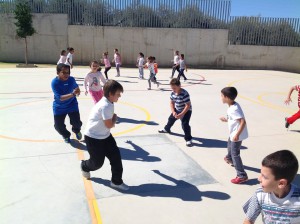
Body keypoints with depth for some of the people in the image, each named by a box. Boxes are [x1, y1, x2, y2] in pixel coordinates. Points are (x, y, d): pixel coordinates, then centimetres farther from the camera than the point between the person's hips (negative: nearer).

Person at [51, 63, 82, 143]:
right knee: (58, 126, 3)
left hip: (72, 105, 1)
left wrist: (77, 91, -16)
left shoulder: (71, 79, -14)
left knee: (77, 123, -5)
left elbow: (76, 88, 7)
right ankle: (66, 135, 38)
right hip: (59, 108, -1)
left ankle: (77, 130, 34)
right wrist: (73, 94, -43)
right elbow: (60, 97, -31)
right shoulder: (54, 82, -23)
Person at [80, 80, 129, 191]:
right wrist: (115, 117, -9)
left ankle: (117, 181, 14)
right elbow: (109, 125, -24)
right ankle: (84, 166, 42)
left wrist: (112, 119, -2)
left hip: (105, 136, 9)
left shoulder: (109, 103, 1)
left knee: (116, 156, 2)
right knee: (98, 163, 7)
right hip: (93, 138, -9)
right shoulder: (105, 106, -30)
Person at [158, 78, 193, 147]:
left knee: (185, 124, -22)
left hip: (186, 111, -8)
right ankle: (166, 129, 56)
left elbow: (188, 105, -31)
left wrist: (181, 114, -32)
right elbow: (172, 103, 1)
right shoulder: (173, 93, -11)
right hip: (177, 110, 8)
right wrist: (173, 112, -14)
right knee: (171, 119, 26)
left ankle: (188, 139, -8)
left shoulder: (185, 94, -32)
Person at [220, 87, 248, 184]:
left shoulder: (234, 109, -29)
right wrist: (226, 119, 24)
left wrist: (237, 135, -36)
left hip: (237, 135, -11)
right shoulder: (232, 106, 2)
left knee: (235, 154, -8)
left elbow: (243, 122, -33)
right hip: (233, 133, 11)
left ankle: (242, 176, -4)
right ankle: (229, 159, 63)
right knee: (230, 145, 34)